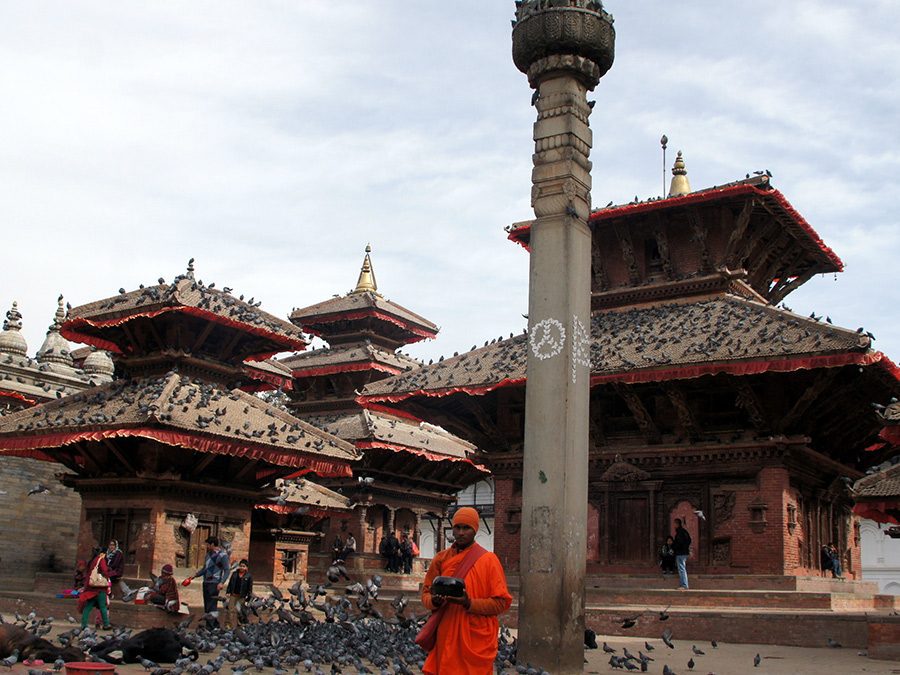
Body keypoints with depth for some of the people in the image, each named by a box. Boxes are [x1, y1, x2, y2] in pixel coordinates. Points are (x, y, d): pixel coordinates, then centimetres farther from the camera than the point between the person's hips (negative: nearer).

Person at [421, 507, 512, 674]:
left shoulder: (488, 560, -4)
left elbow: (502, 602, -6)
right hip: (445, 639, 3)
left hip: (477, 641, -3)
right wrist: (434, 601, -12)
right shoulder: (441, 559, 8)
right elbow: (426, 593, 11)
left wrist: (469, 604, -21)